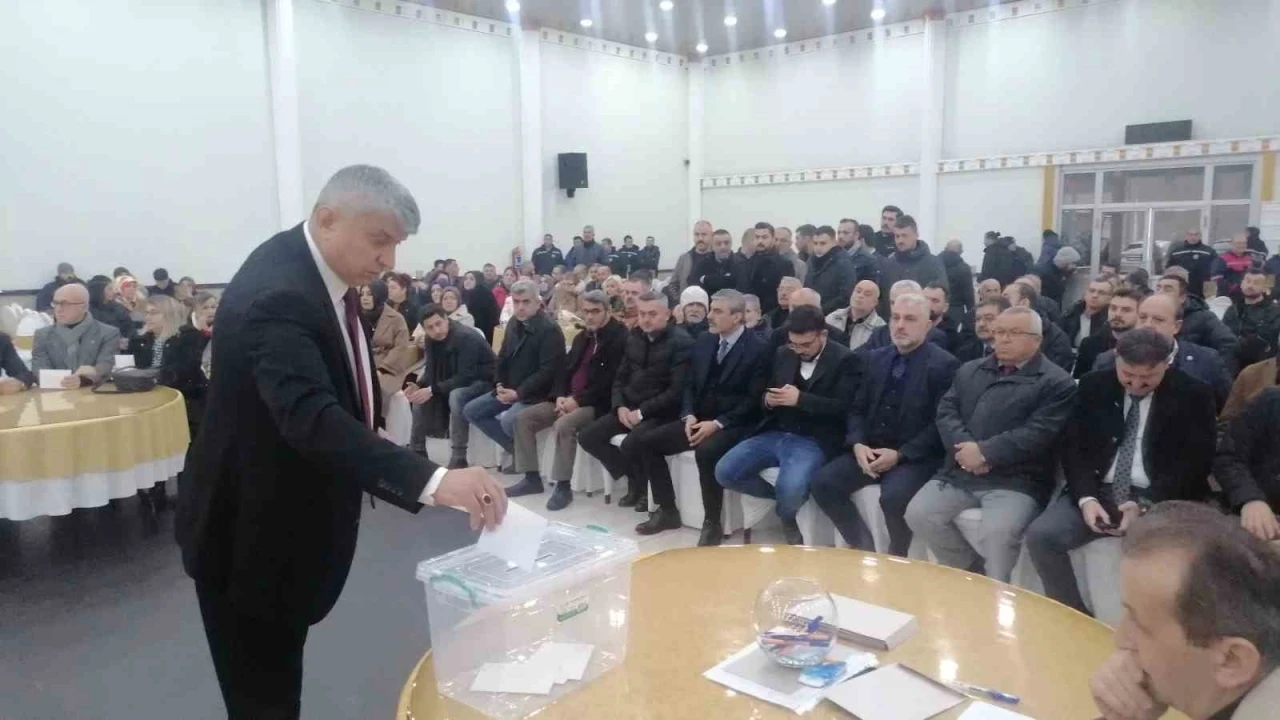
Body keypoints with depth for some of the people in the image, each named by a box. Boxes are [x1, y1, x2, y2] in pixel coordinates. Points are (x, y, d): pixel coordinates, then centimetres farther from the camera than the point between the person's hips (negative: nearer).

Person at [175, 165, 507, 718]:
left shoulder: (319, 270, 0)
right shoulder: (277, 293, -30)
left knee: (278, 676, 24)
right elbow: (310, 416, -45)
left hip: (291, 517, 9)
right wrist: (432, 481, -54)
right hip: (250, 531, -9)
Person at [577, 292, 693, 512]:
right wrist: (620, 406, -6)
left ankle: (645, 485, 0)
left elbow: (677, 391, -18)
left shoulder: (681, 342, -11)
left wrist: (642, 412, -20)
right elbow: (620, 377, 14)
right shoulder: (634, 337, 11)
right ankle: (633, 478, 9)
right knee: (587, 436, -6)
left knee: (630, 444, -32)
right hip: (629, 408, 7)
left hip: (661, 412, -7)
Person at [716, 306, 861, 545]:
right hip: (775, 434, 6)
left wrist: (800, 399, -22)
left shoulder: (845, 360, -5)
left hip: (813, 441, -6)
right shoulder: (783, 354, 13)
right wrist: (768, 399, -5)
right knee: (724, 472, -12)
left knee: (790, 491, -33)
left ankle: (787, 516, 5)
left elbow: (843, 408, -13)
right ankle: (781, 496, 10)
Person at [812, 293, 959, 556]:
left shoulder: (944, 365, -6)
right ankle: (861, 546, 5)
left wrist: (900, 454, -17)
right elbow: (857, 408, 12)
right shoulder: (874, 358, 12)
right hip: (869, 450, 6)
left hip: (915, 457, -5)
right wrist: (857, 444, -8)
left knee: (893, 497, -32)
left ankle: (896, 556, -3)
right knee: (823, 482, -14)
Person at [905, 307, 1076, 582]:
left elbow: (1038, 433, -11)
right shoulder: (969, 370, 19)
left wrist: (984, 452, -17)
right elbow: (946, 411, 8)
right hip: (960, 472, 6)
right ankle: (969, 572, 9)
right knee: (918, 514, -13)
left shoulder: (1056, 382, 1)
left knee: (997, 533, -31)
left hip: (1015, 481, -5)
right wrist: (963, 447, -12)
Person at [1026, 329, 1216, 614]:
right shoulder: (1093, 386, 7)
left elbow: (1195, 463, -5)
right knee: (1040, 535, -22)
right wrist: (1086, 498, -14)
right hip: (1098, 491, 3)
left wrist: (1145, 505, -19)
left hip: (1161, 501, -2)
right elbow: (1073, 447, 4)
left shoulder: (1193, 395, 1)